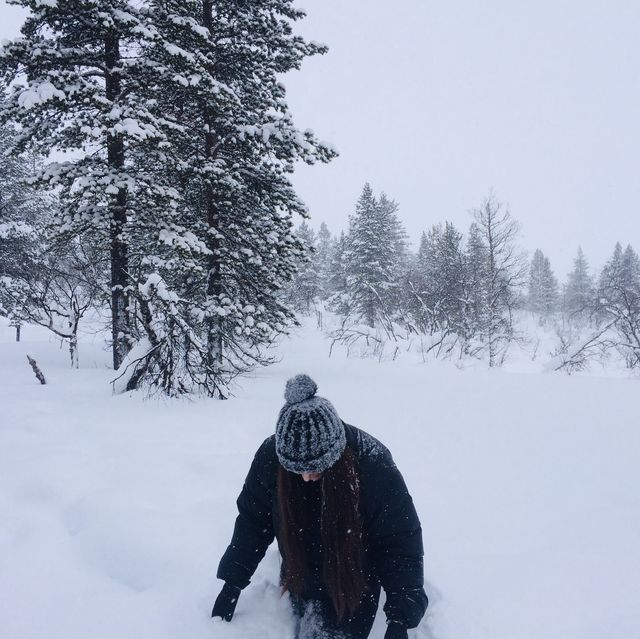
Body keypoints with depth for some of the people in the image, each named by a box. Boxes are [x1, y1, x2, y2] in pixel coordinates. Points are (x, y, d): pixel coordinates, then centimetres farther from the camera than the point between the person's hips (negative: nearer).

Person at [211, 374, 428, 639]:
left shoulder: (374, 465, -31)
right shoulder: (271, 456, -24)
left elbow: (401, 540, -22)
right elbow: (252, 521, -8)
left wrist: (400, 617, -28)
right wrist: (232, 582, -10)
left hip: (354, 581, -2)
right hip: (301, 576, 3)